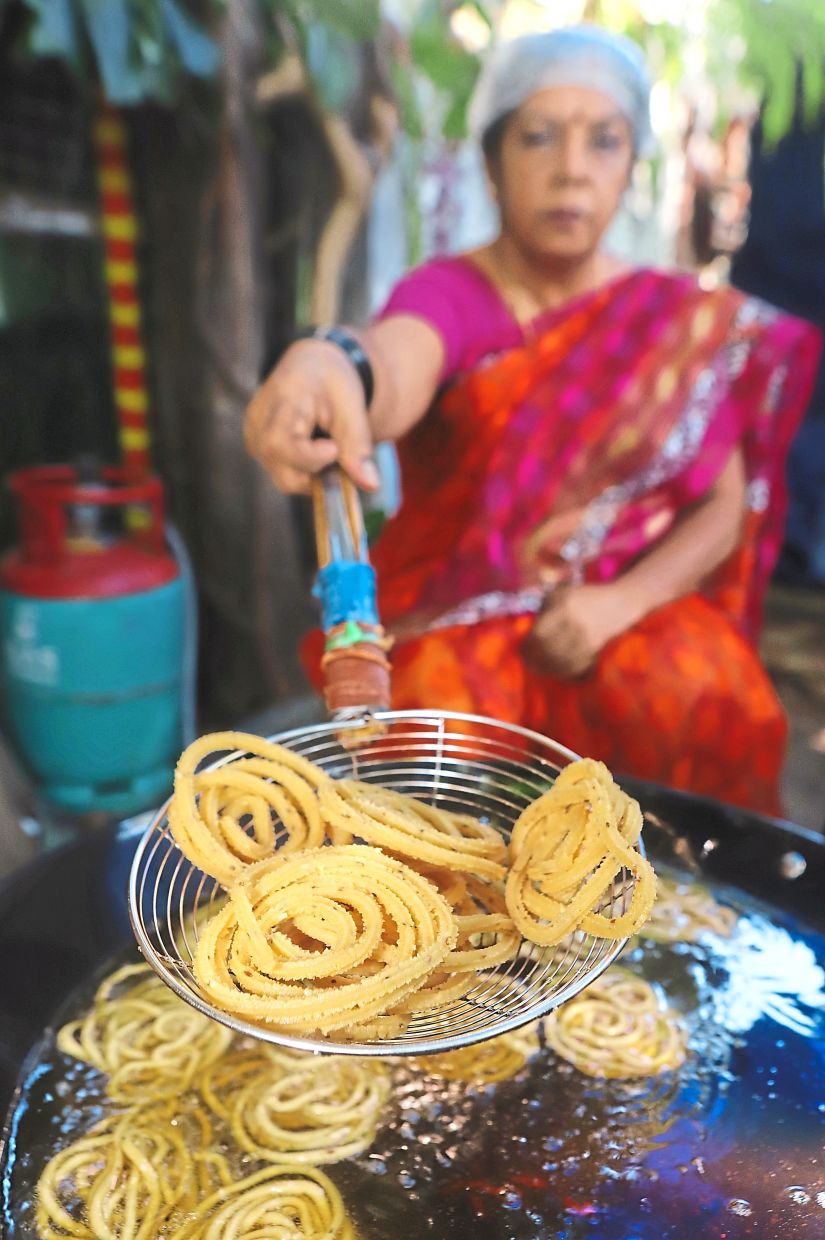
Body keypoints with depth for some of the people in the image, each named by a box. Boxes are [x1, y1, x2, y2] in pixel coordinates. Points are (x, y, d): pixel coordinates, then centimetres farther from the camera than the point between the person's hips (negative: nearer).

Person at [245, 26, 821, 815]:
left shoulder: (684, 319, 3)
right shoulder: (449, 293, -7)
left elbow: (725, 508, 1)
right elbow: (397, 367, -31)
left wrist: (623, 600, -18)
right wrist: (336, 365, -56)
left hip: (632, 602, 2)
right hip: (459, 612, -1)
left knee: (695, 703, -27)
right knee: (450, 709, -31)